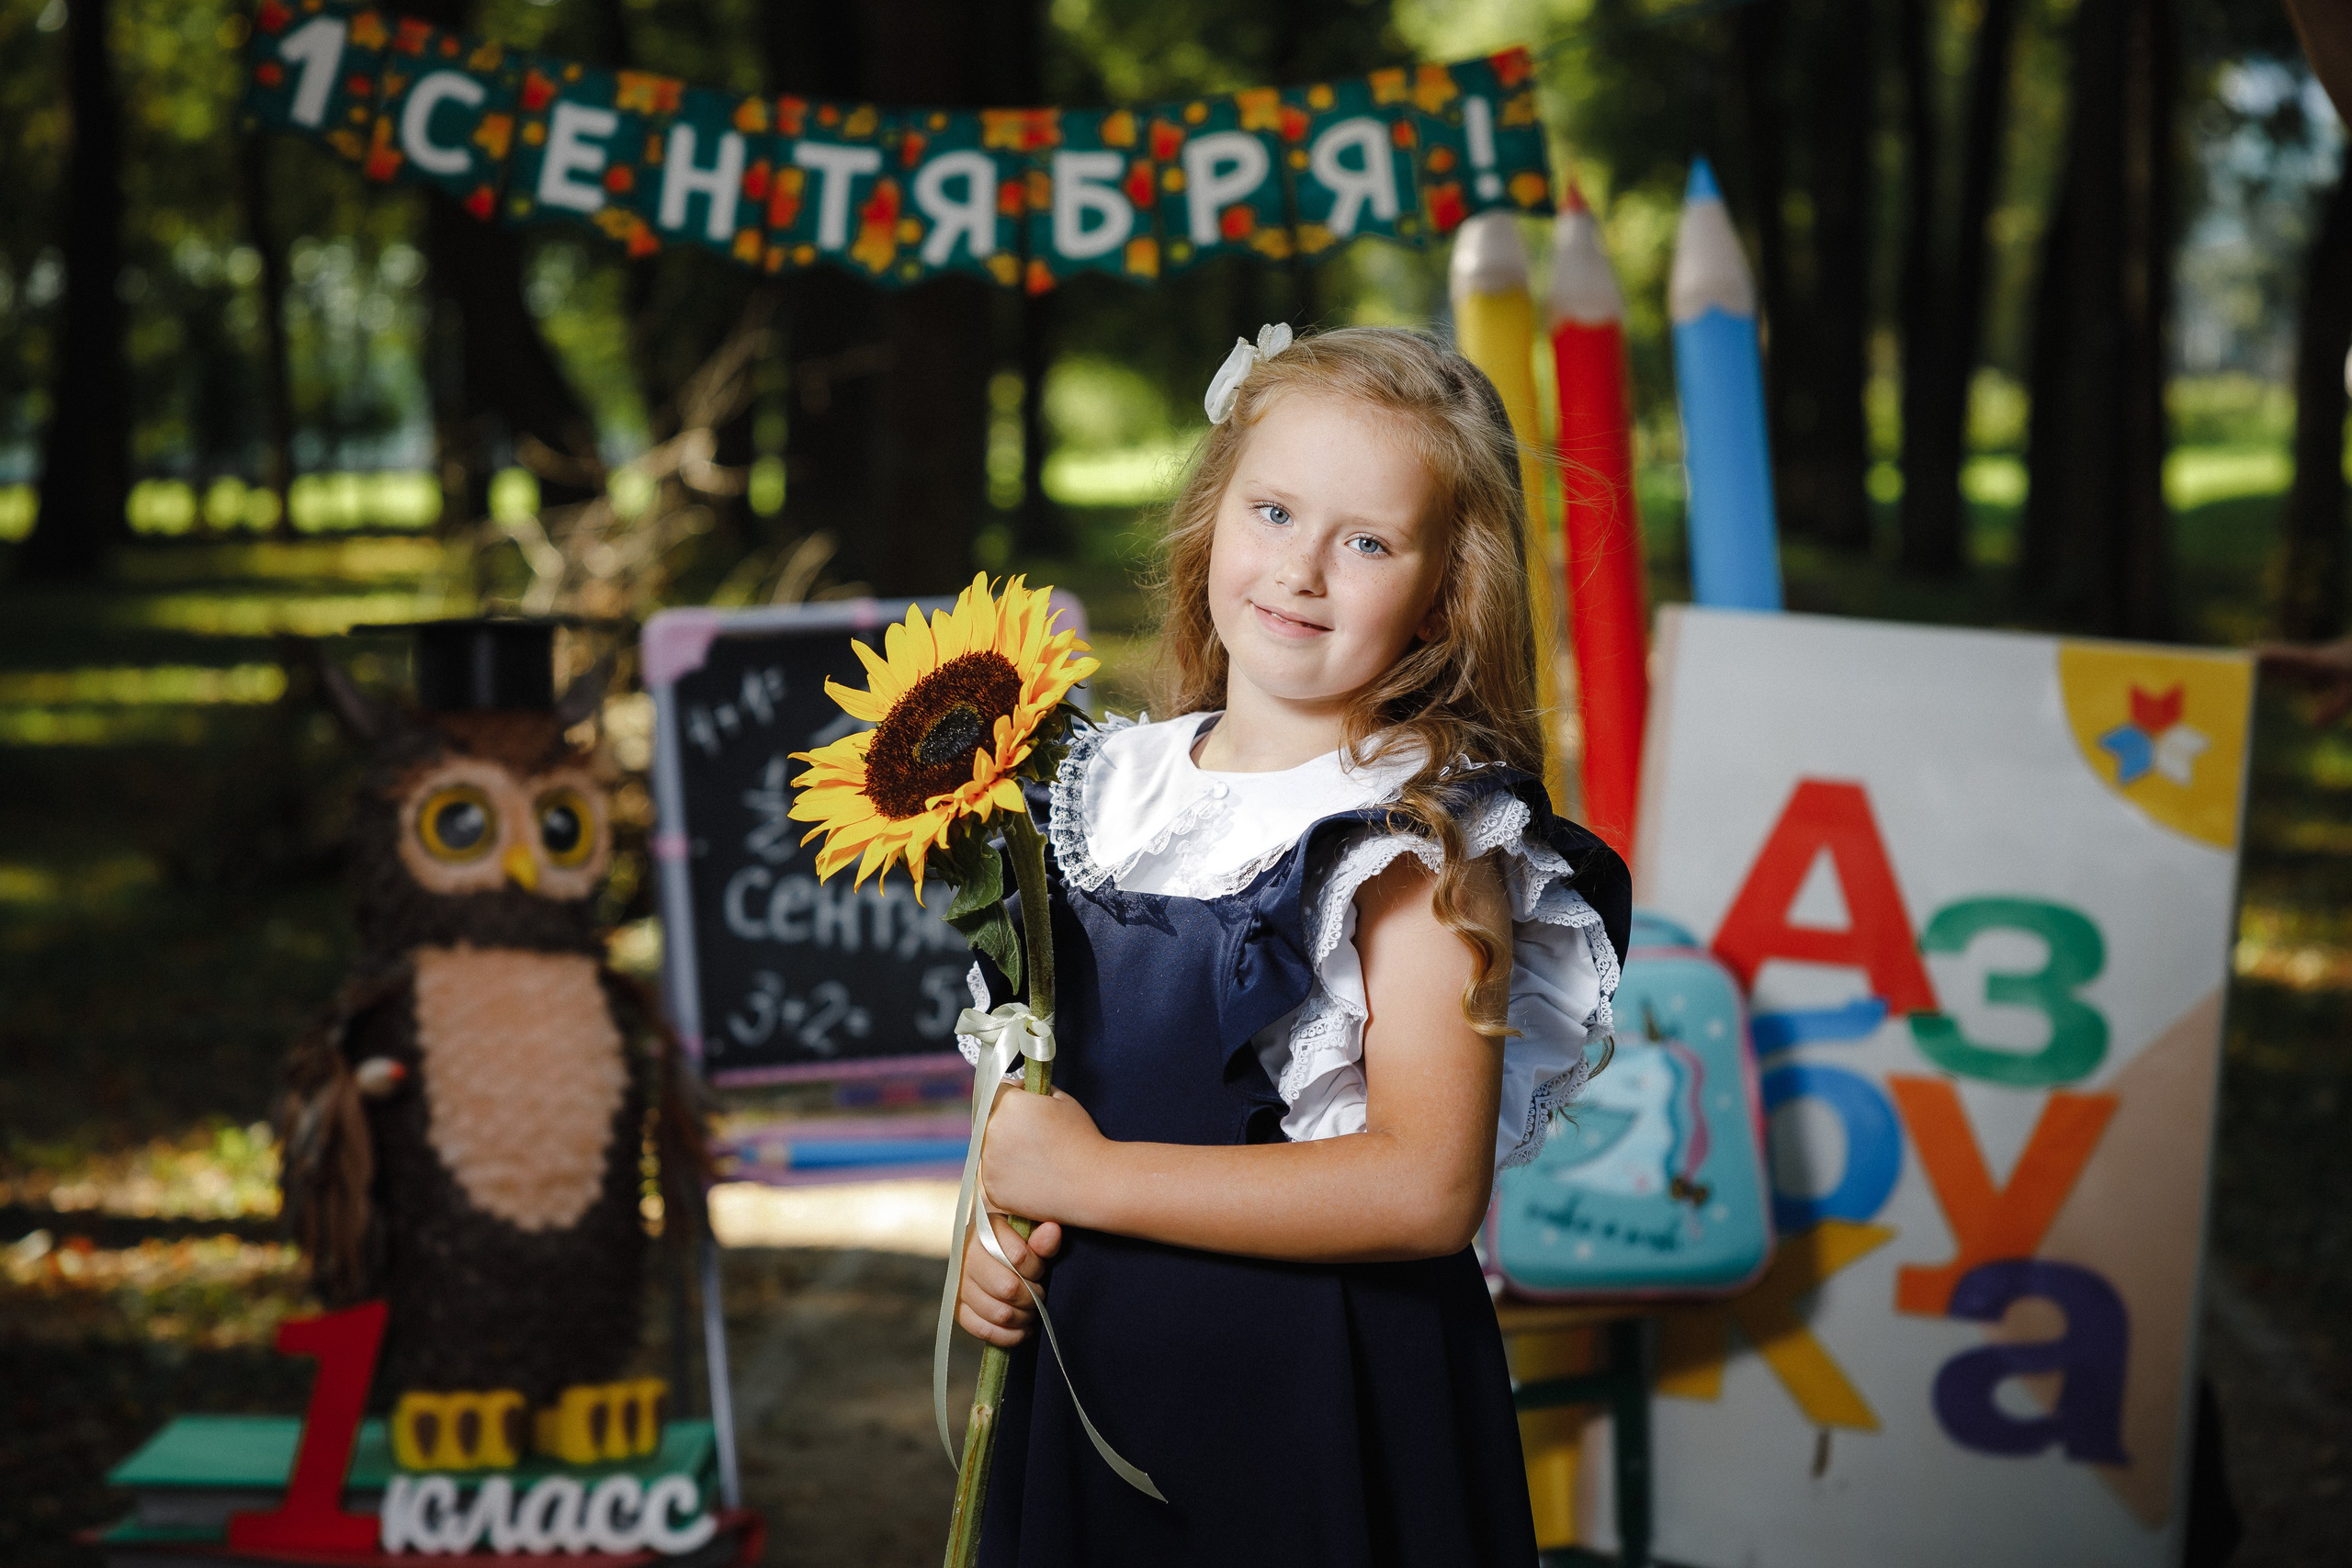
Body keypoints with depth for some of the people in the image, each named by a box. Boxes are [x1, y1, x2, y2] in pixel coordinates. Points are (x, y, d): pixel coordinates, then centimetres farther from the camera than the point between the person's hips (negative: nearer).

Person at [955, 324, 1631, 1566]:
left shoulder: (1425, 836, -14)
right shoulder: (1123, 788, 4)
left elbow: (1427, 1188, -24)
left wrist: (1090, 1176, -21)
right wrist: (996, 1223, -3)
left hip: (1320, 1394, -5)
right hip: (1090, 1370, 6)